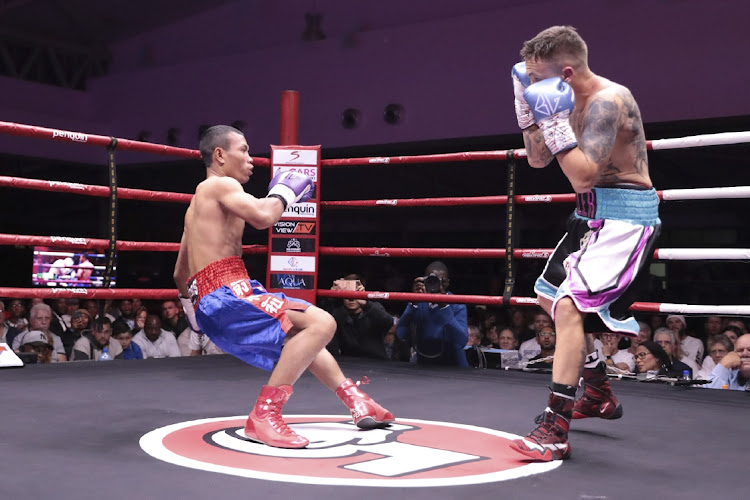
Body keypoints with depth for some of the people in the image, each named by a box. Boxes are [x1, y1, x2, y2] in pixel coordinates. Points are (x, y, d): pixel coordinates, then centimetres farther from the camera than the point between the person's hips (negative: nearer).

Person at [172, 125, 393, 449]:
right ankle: (264, 416, -24)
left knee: (302, 334, 28)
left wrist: (192, 310, 47)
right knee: (321, 323, -24)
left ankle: (356, 401, 34)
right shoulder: (220, 185, -5)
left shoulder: (199, 203, 25)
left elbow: (181, 274, 32)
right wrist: (284, 192, -4)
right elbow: (262, 216, -25)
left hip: (213, 305, 11)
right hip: (226, 297, -11)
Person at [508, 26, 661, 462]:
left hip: (624, 218, -11)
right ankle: (600, 395, 37)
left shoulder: (608, 100, -22)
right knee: (551, 295, 22)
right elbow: (538, 160, 13)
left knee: (570, 305, -24)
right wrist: (527, 107, 2)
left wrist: (554, 120, -31)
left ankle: (555, 432, -21)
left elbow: (583, 175, -30)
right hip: (593, 215, 11)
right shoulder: (572, 101, 7)